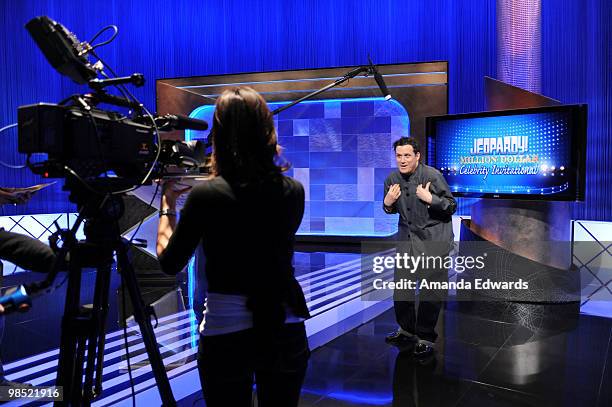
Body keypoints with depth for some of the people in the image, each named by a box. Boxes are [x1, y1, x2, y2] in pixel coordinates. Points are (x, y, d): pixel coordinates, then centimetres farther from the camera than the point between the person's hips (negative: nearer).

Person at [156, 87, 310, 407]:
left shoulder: (206, 194, -14)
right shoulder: (293, 191, -3)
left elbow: (169, 263, -1)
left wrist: (168, 203, 12)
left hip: (226, 333, -3)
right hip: (286, 330, 3)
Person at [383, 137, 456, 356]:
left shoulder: (432, 175, -14)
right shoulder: (392, 179, 2)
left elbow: (452, 207, -10)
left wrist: (430, 199, -26)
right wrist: (387, 203, -7)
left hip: (433, 237, -5)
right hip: (407, 237, 5)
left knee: (431, 289, -2)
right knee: (400, 286, 11)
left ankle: (425, 337, 14)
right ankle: (406, 330, 31)